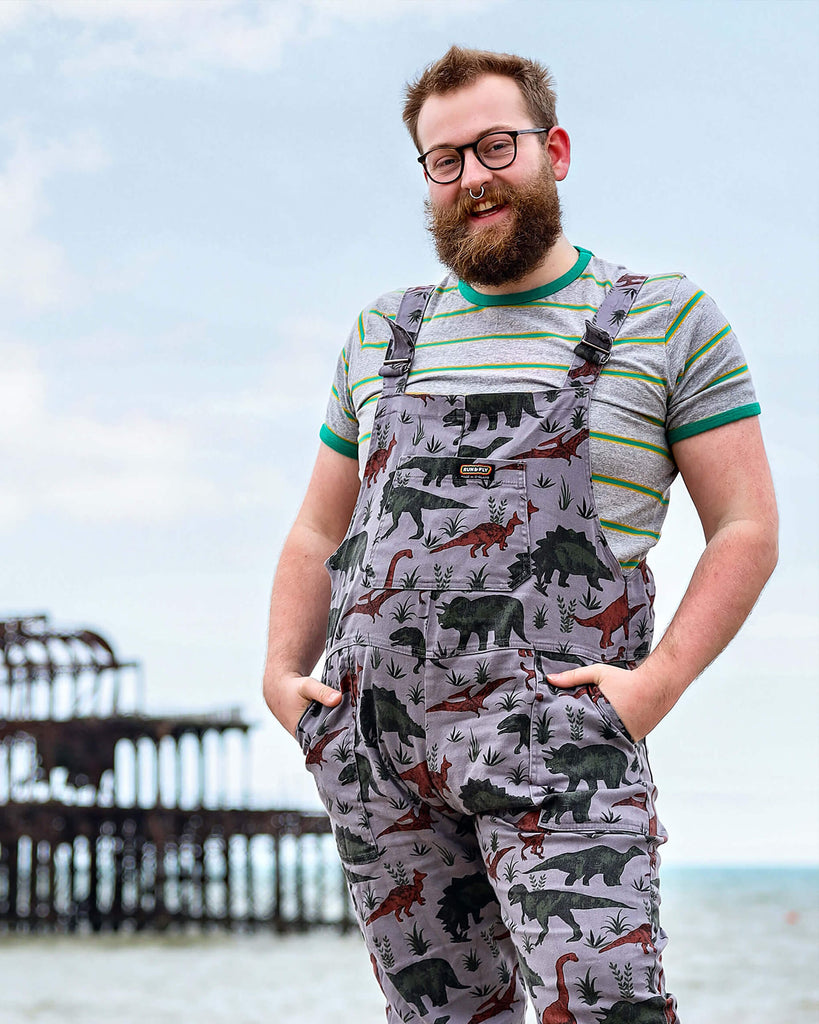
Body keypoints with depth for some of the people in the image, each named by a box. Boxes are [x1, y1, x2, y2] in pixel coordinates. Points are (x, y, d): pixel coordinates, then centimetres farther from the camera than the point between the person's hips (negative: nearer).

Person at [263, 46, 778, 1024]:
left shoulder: (667, 319, 6)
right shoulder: (382, 337, 18)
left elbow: (746, 529, 2)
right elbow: (316, 536, 24)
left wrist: (660, 680, -12)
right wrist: (282, 674, 7)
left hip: (552, 741, -4)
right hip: (372, 742, 4)